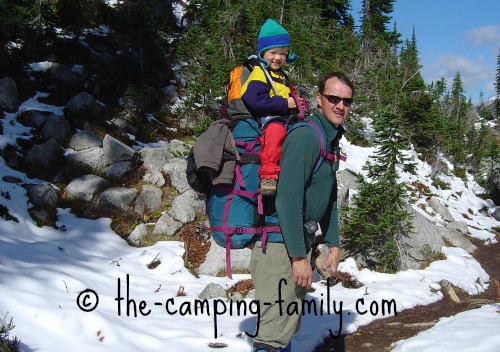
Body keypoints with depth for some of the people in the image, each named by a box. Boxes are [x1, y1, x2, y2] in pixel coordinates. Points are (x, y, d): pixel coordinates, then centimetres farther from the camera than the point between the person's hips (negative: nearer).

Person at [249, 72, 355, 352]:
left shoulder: (333, 139, 11)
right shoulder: (306, 136, -19)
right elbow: (288, 198, -25)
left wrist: (334, 245, 14)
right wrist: (299, 257, -23)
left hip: (299, 237, 10)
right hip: (278, 242, -10)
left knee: (292, 321, 20)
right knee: (275, 327, -8)